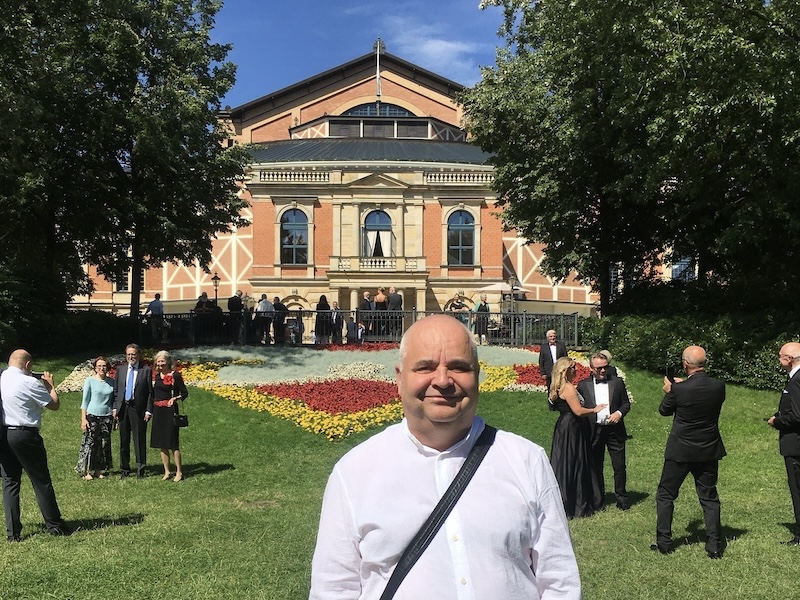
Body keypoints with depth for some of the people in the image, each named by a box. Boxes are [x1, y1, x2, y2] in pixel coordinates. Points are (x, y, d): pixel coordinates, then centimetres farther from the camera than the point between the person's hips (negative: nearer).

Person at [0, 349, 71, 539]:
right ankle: (54, 525, 14)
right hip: (25, 436, -5)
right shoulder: (30, 383, -12)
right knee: (41, 481, 5)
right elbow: (54, 405, -5)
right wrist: (50, 385, 9)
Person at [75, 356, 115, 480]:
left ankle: (100, 470, 14)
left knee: (104, 444, 5)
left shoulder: (112, 382, 7)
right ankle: (87, 471, 4)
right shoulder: (90, 380, -2)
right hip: (92, 416, -3)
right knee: (90, 443, -5)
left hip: (107, 417, 3)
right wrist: (83, 419, -6)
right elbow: (85, 401, -1)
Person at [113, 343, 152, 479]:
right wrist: (115, 408, 4)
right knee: (124, 440, 11)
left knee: (139, 440, 0)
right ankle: (124, 469, 22)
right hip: (123, 408, 4)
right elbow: (116, 390, 12)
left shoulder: (146, 370, -2)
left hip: (138, 409, -4)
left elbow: (150, 392, -2)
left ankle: (140, 469, 10)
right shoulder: (120, 369, 10)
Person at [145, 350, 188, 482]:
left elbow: (185, 393, -3)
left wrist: (175, 398, -20)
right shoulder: (156, 375, 11)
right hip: (157, 411, 6)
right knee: (161, 443, 9)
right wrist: (148, 411, 14)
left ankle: (179, 472, 5)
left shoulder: (175, 375, -7)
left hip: (170, 411, -6)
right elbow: (152, 395, 16)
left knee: (173, 442, -4)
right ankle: (166, 472, 18)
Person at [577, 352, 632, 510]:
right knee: (596, 467, 10)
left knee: (619, 466, 3)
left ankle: (621, 498, 18)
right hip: (594, 432, 0)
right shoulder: (583, 385, 3)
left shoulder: (617, 382, 5)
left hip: (614, 430, 0)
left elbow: (626, 403, 8)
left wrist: (619, 413, -11)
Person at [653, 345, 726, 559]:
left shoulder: (679, 389, -20)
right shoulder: (718, 386, -9)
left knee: (665, 495, 11)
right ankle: (714, 545, 13)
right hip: (709, 452, 3)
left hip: (680, 451, -3)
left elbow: (664, 410, -3)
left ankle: (664, 542, 13)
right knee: (709, 498, 14)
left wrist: (669, 391, 14)